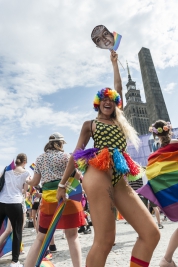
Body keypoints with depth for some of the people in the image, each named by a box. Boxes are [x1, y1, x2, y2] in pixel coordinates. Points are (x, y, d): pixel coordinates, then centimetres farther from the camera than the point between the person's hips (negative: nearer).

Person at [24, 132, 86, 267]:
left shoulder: (40, 158, 12)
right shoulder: (65, 156, 1)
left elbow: (35, 182, 12)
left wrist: (26, 181, 32)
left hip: (48, 198, 3)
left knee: (41, 238, 16)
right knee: (72, 235, 10)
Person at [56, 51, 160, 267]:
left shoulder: (118, 120, 25)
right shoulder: (90, 124, 15)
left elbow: (118, 87, 31)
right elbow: (76, 154, 11)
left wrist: (114, 62, 43)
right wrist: (62, 183, 8)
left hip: (119, 179, 6)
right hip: (98, 175, -5)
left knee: (151, 234, -3)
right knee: (104, 241, -10)